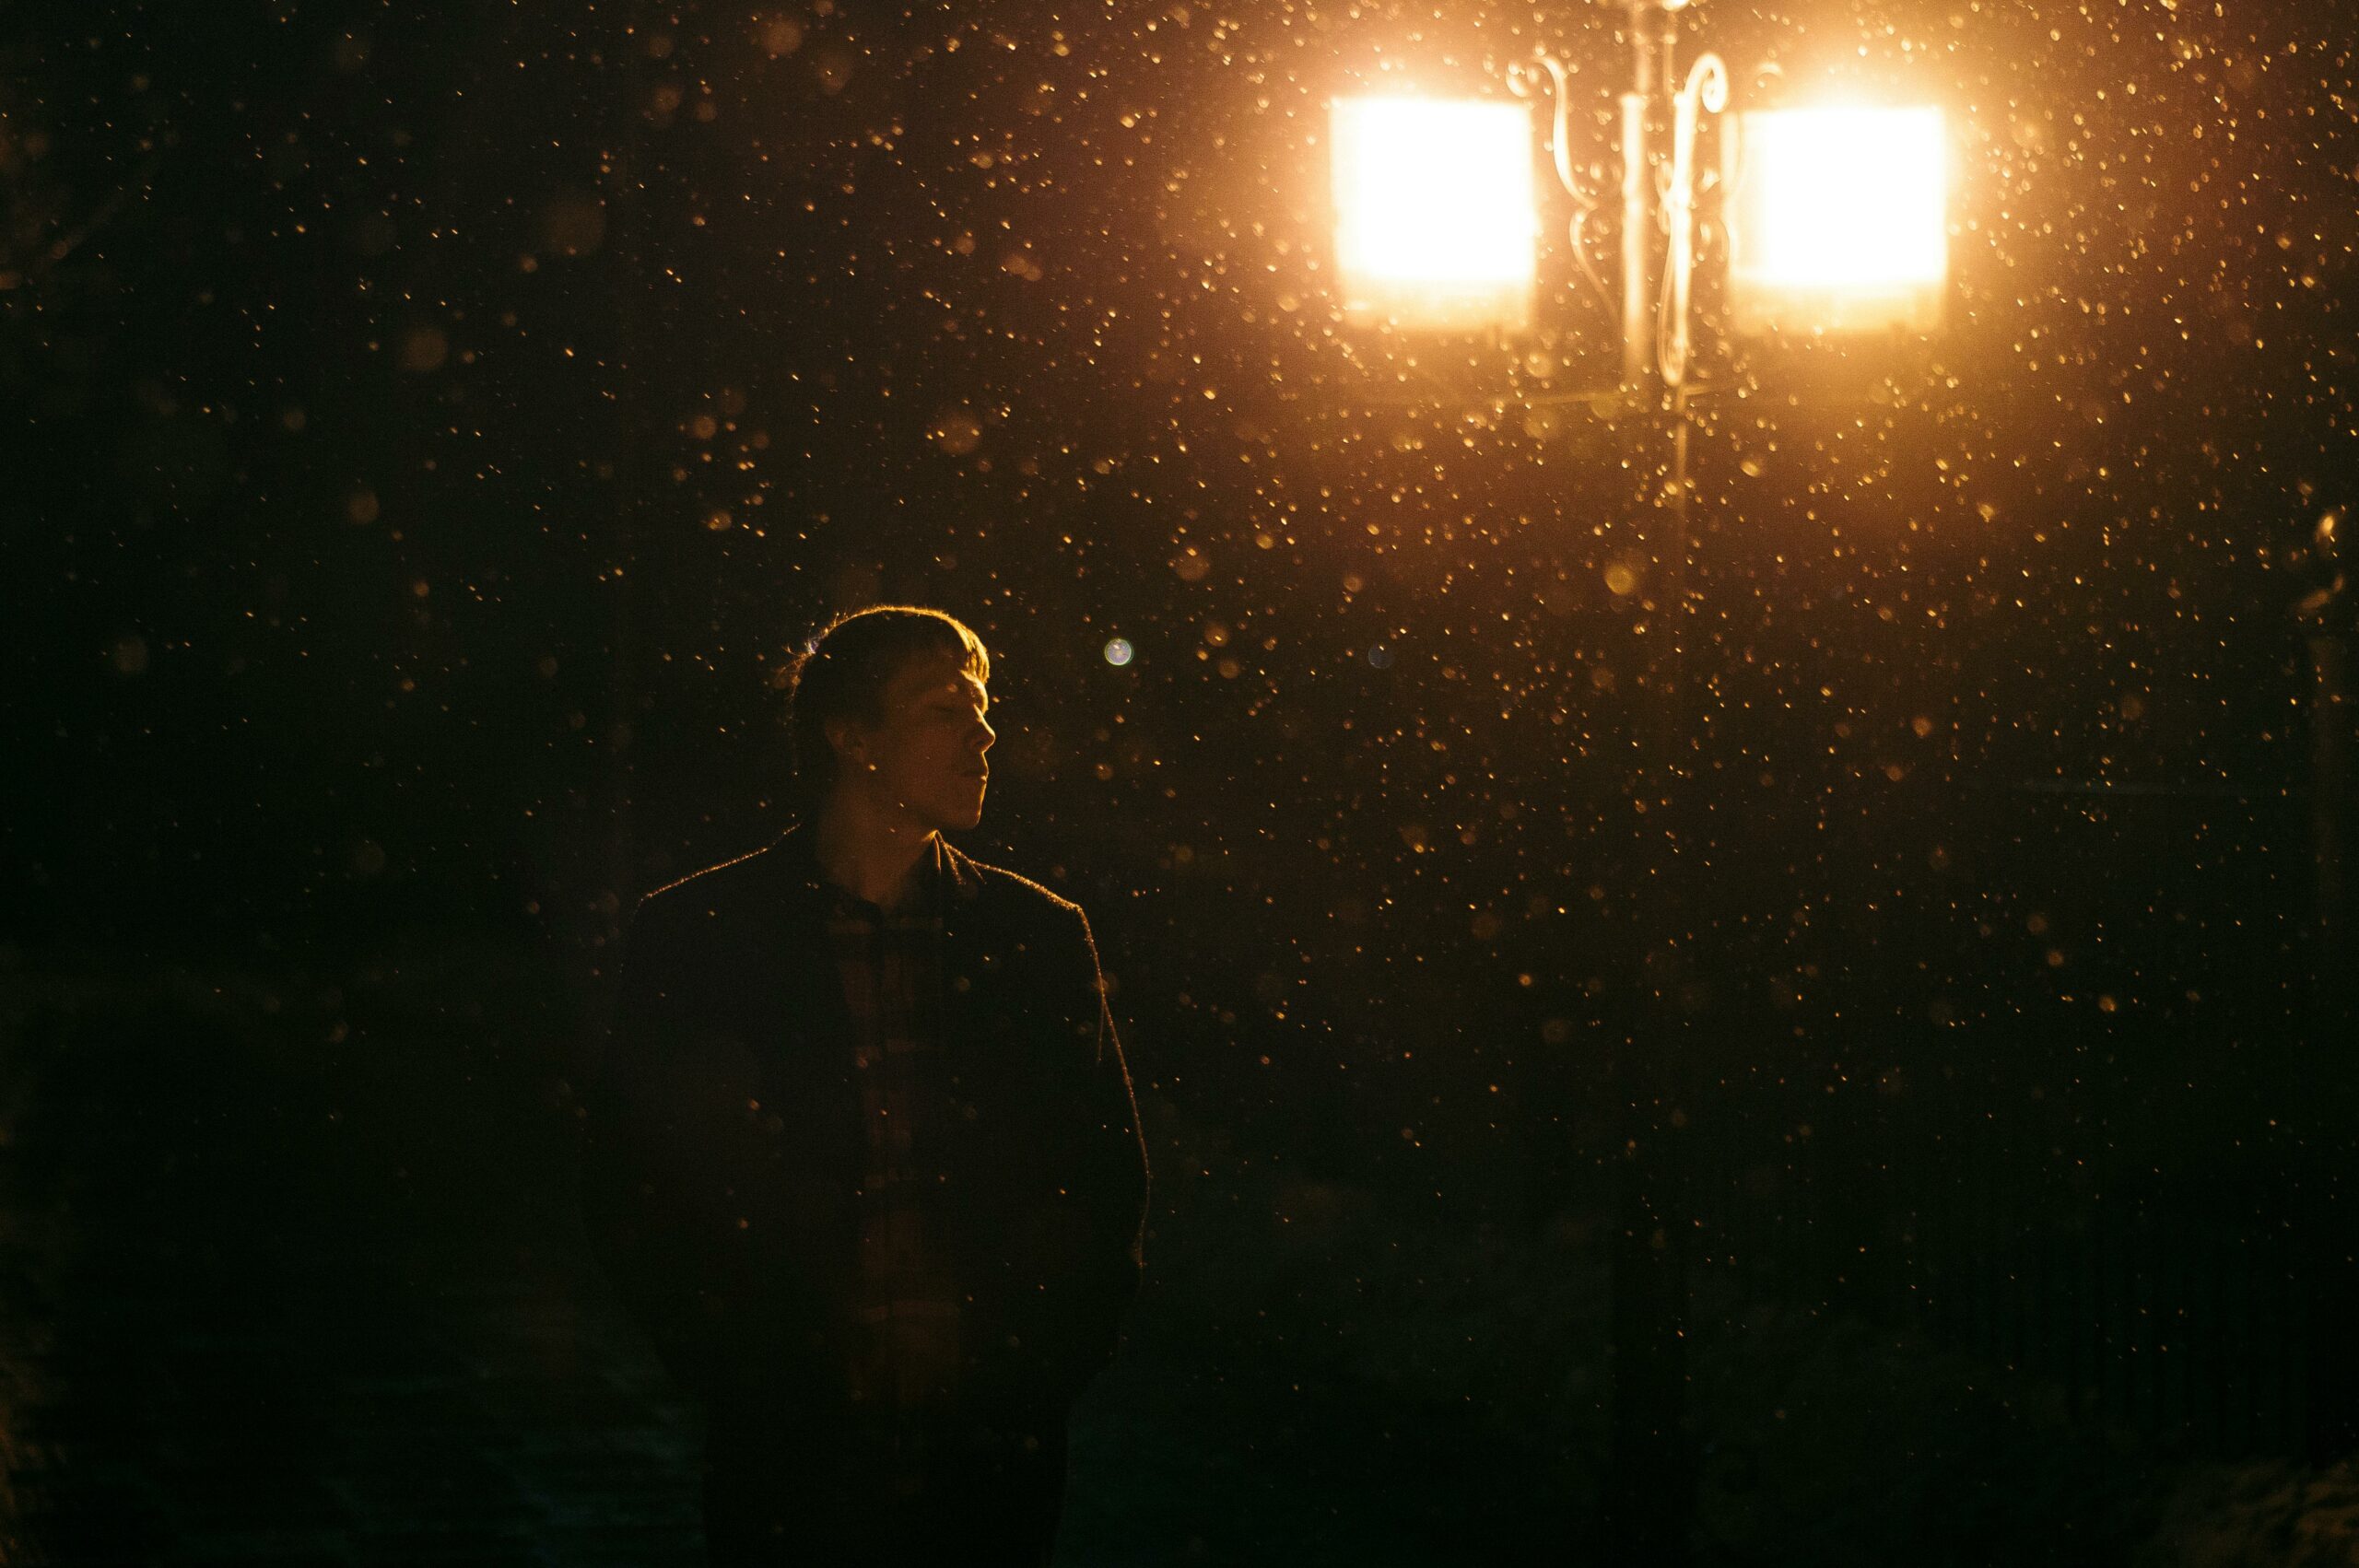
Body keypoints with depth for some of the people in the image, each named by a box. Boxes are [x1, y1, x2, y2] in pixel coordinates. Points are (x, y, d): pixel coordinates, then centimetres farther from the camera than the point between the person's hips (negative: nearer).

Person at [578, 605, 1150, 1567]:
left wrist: (1027, 1367, -1)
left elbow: (1109, 1185, 9)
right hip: (791, 1456, -2)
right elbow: (627, 1191, 1)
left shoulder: (1040, 938, 7)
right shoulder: (695, 935, 0)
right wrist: (751, 1371, -6)